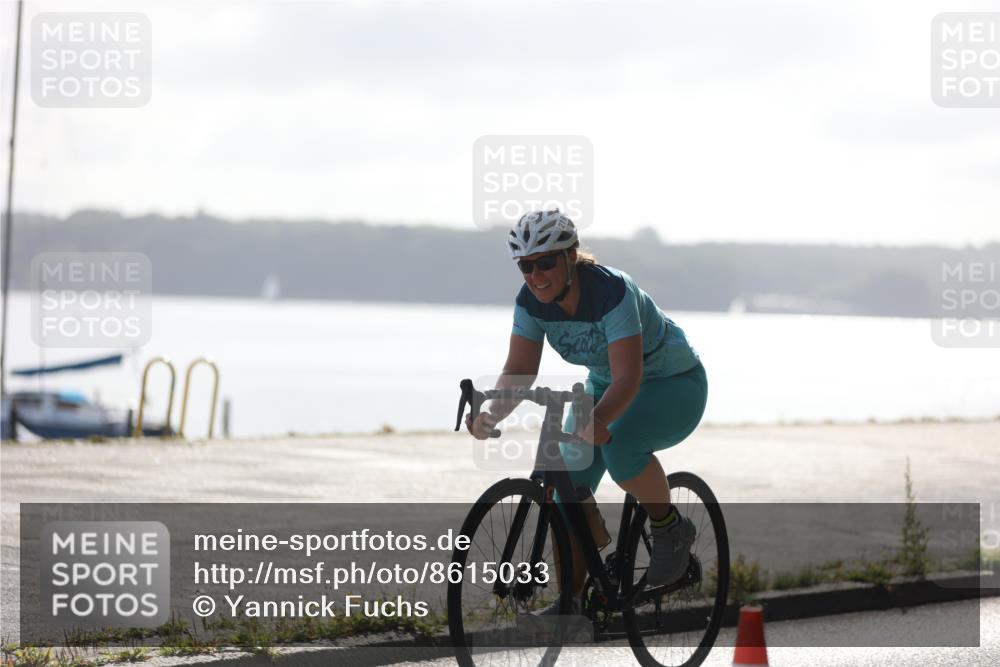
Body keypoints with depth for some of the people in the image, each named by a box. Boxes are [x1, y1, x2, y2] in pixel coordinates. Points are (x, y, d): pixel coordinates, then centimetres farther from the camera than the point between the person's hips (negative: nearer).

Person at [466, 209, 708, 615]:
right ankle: (570, 600, -2)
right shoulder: (532, 301, -15)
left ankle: (671, 530, -10)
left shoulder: (612, 292, -34)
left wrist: (597, 421, -59)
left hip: (673, 384, -7)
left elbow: (628, 377, -42)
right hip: (606, 385, 7)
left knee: (618, 445, -34)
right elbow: (519, 370, -17)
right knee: (569, 484, -10)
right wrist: (491, 415, -37)